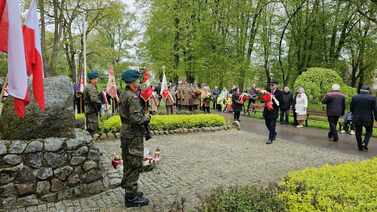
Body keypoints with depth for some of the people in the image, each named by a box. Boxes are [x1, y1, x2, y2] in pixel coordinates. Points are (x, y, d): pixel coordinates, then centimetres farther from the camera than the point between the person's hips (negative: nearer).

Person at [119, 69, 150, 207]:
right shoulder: (133, 97, -20)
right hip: (134, 136, -10)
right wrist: (146, 118, -10)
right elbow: (136, 119, -27)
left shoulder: (123, 95, 9)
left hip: (125, 134, 10)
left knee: (128, 165, 19)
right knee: (134, 166, 0)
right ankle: (131, 197, 10)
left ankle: (128, 191, 33)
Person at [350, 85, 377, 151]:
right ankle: (364, 144, 4)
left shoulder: (354, 98, -4)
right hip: (368, 119, -1)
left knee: (358, 133, 14)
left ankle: (360, 147, 20)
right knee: (369, 131, 21)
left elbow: (351, 109, 4)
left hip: (357, 118, 1)